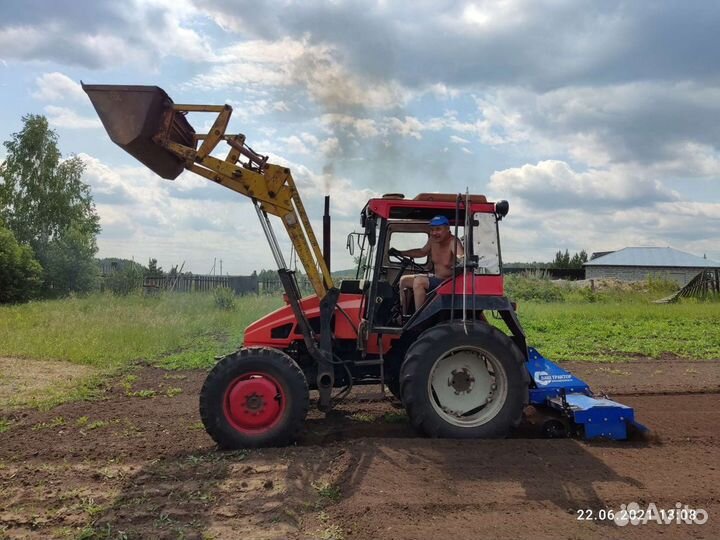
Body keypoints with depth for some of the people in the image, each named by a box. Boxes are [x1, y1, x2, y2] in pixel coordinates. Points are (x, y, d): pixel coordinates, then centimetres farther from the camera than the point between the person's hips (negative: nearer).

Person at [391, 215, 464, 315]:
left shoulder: (453, 242, -21)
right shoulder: (433, 240, 2)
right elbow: (422, 252, 21)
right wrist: (400, 253, 17)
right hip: (436, 277, 9)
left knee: (418, 281, -29)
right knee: (404, 280, 11)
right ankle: (404, 315, 14)